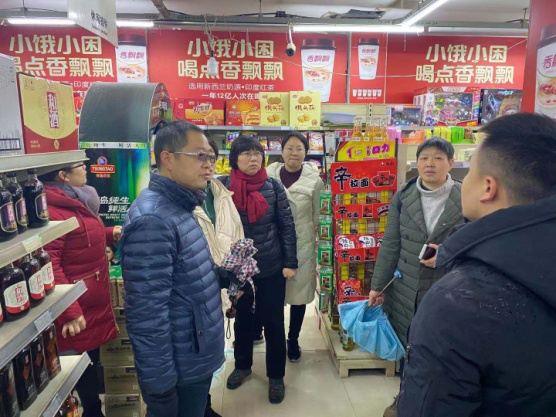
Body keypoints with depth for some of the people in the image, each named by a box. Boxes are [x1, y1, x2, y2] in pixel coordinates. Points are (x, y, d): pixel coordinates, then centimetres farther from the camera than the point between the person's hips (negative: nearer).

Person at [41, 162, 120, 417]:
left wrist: (109, 234, 11)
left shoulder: (77, 200, 11)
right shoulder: (52, 210, -24)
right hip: (78, 313, -10)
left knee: (92, 365, 27)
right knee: (83, 375, 8)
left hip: (94, 306, 10)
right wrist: (69, 313, -31)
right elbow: (49, 265, -30)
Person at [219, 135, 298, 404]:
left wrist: (290, 263, -7)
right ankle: (242, 366, 41)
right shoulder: (223, 186, -7)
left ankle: (276, 376, 29)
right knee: (242, 317, 19)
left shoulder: (273, 186, -6)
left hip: (272, 266, -1)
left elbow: (287, 225, -4)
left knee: (273, 321, 9)